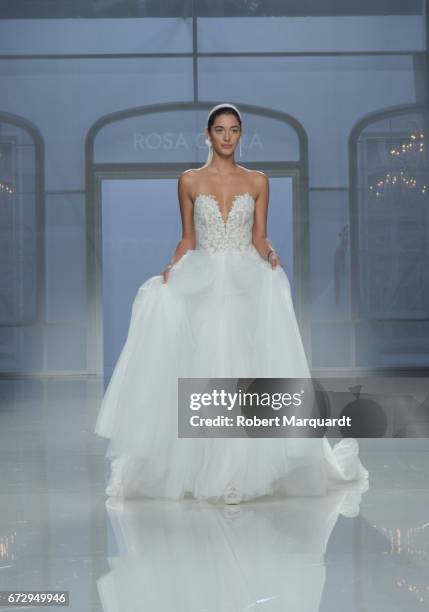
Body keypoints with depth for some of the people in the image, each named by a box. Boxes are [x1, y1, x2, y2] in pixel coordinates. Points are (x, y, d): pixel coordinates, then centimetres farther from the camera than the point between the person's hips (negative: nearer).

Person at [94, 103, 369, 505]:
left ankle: (241, 470, -4)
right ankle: (207, 469, -2)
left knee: (244, 366, -10)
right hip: (202, 283, 0)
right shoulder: (190, 181, 8)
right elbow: (188, 239, 11)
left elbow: (259, 237, 9)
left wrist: (269, 253, -12)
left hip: (246, 281, 0)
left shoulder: (258, 181, 9)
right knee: (205, 367, -7)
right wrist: (172, 268, -6)